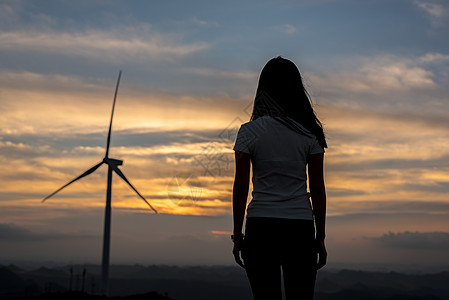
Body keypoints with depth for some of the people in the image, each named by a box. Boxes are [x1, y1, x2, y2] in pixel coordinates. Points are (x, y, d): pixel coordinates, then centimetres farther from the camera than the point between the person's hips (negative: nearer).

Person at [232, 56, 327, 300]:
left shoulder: (249, 132, -3)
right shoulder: (310, 133, 2)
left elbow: (241, 187, -4)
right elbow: (317, 189, 2)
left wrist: (237, 236, 3)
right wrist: (320, 237, 9)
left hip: (260, 227, -1)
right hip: (300, 228, 1)